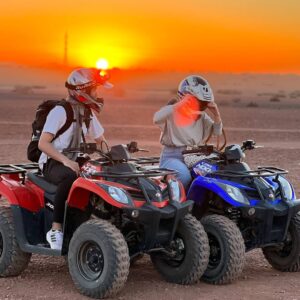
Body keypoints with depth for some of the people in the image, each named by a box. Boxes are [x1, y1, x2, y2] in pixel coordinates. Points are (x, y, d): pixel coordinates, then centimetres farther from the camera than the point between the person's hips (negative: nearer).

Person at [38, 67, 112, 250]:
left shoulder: (88, 113, 13)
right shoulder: (60, 111, -13)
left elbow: (101, 140, 21)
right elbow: (43, 143, -19)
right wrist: (65, 161, -32)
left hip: (74, 162, 7)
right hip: (52, 163, -7)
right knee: (71, 177, -40)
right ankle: (56, 230, -33)